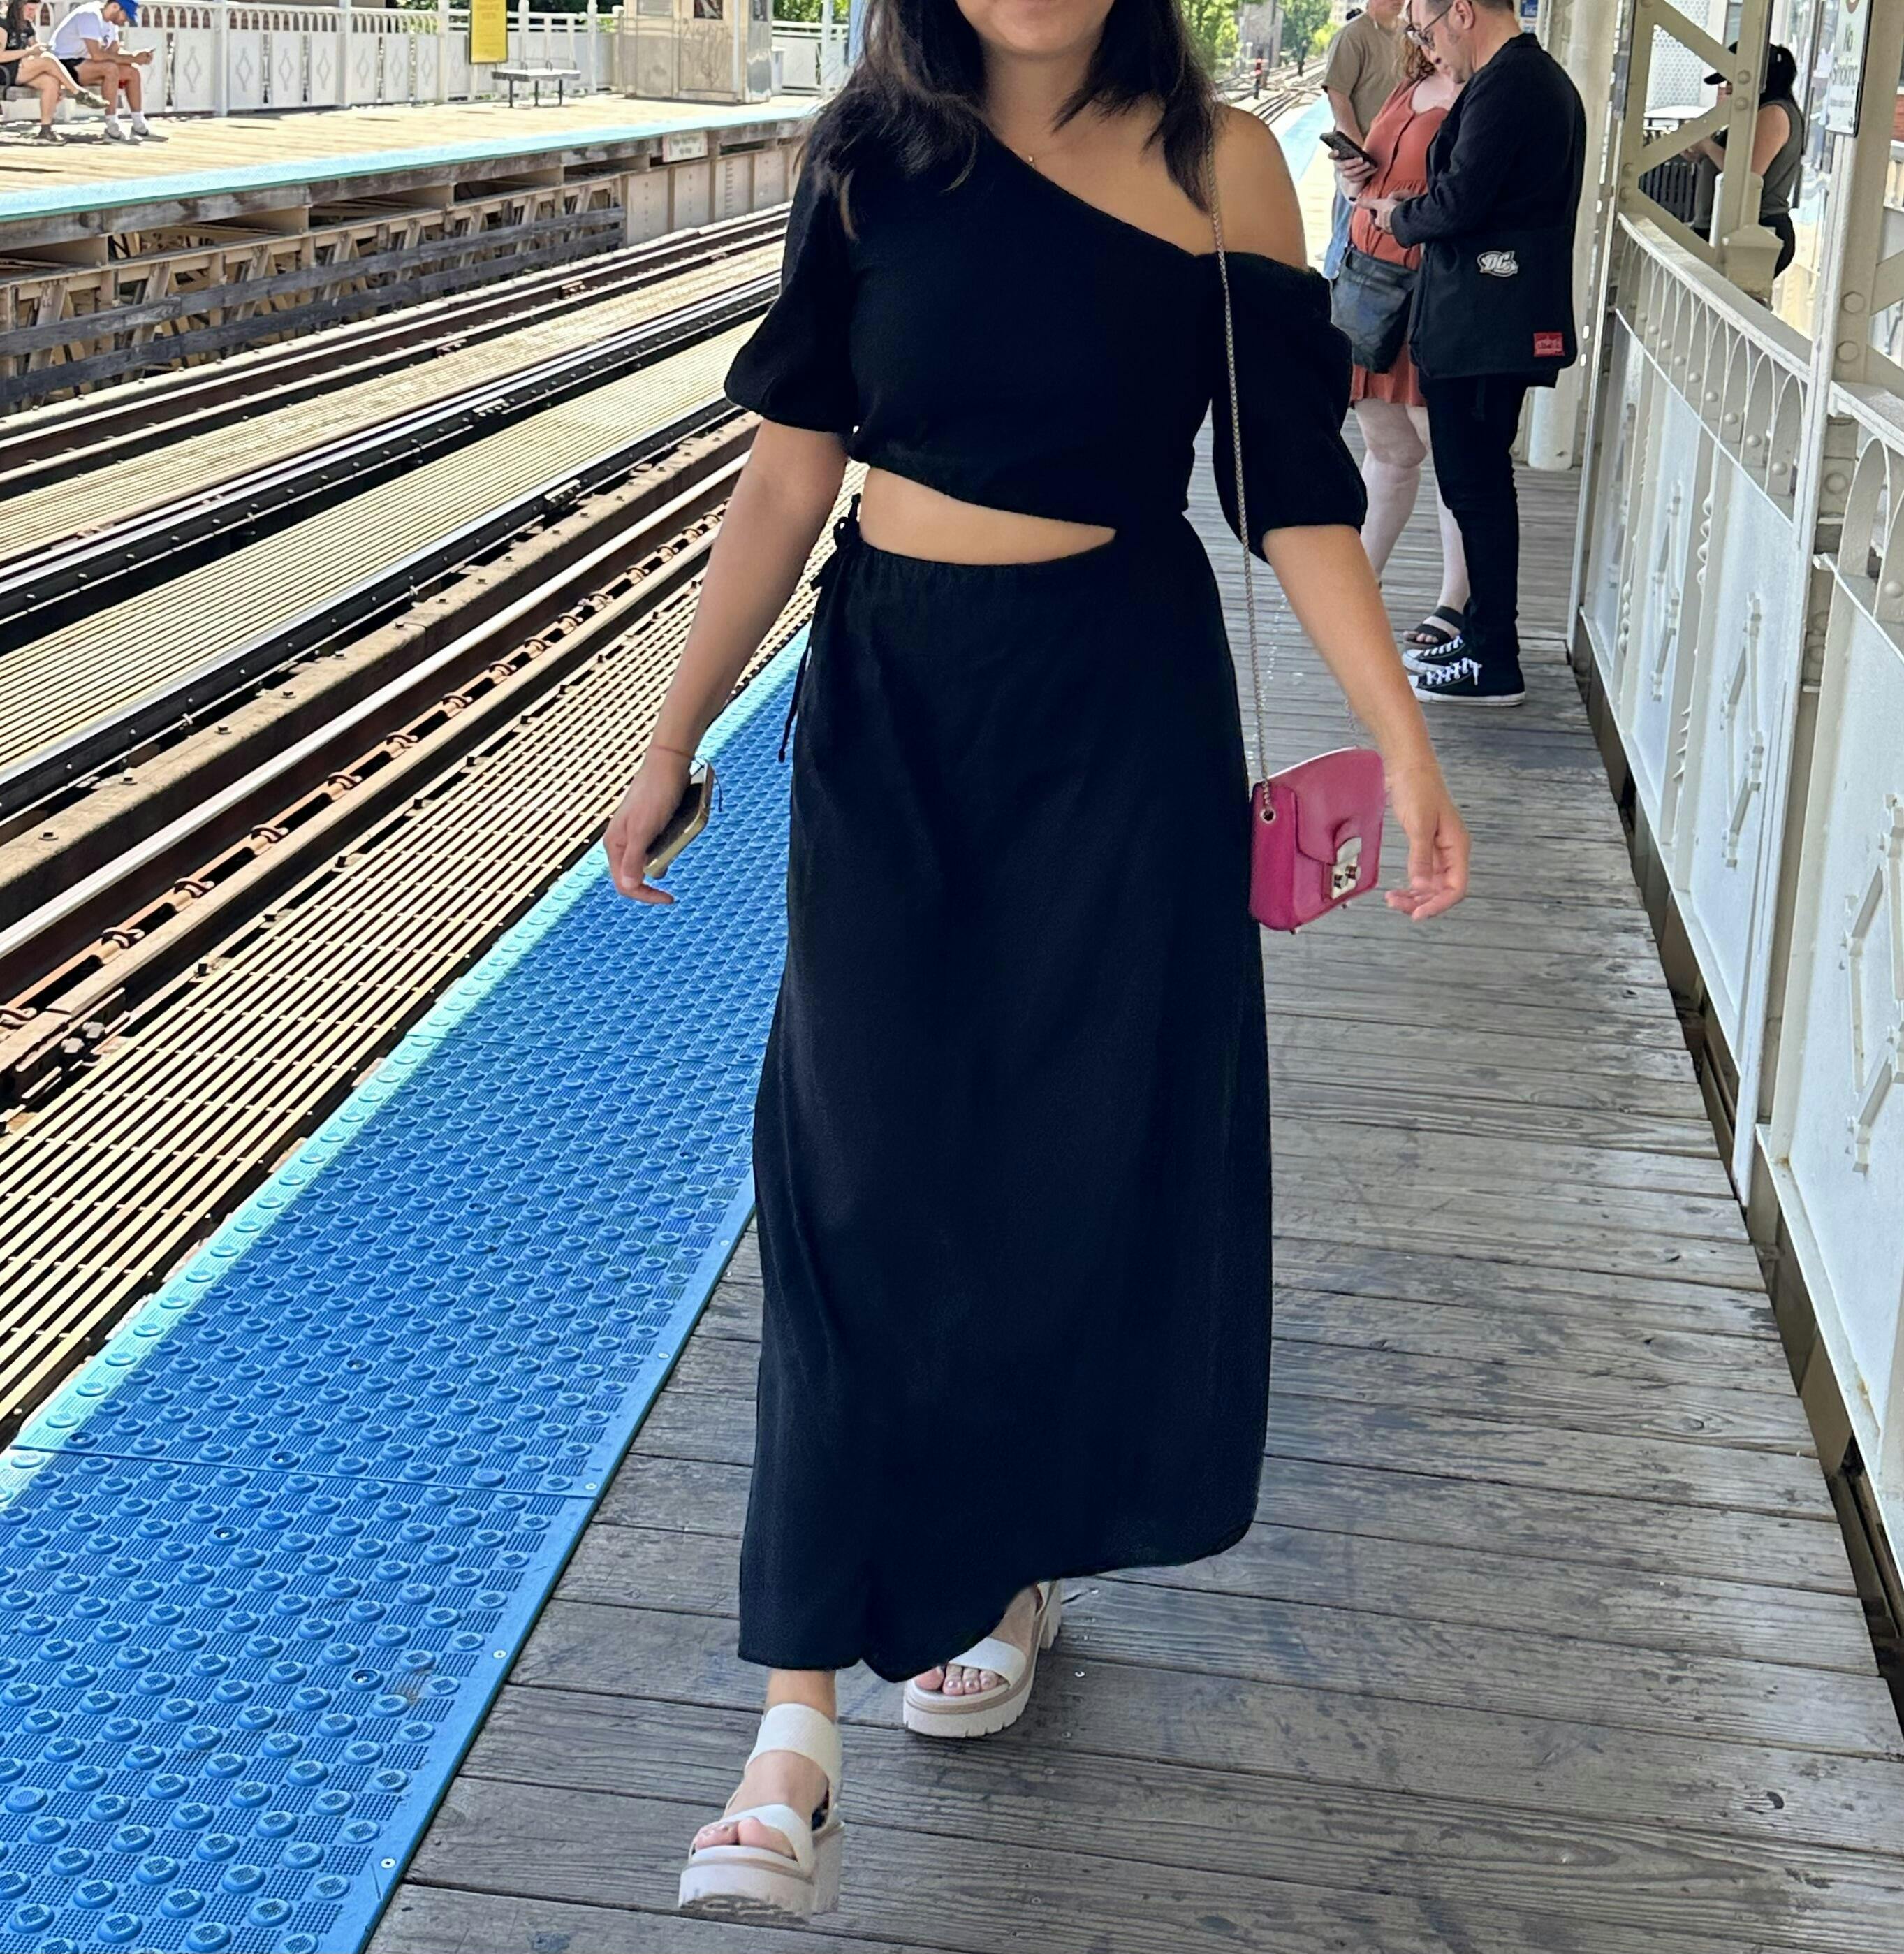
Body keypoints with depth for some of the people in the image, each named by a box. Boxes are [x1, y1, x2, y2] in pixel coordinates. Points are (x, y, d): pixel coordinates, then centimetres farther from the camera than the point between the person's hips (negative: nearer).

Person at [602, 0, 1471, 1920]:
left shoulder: (1217, 161, -4)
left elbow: (1290, 487, -3)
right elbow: (785, 480, 4)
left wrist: (1405, 742, -10)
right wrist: (671, 736, 6)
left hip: (1119, 719, -1)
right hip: (889, 708, 1)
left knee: (1075, 1166, 7)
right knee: (861, 1171, -5)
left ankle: (1013, 1565, 33)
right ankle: (797, 1725, -3)